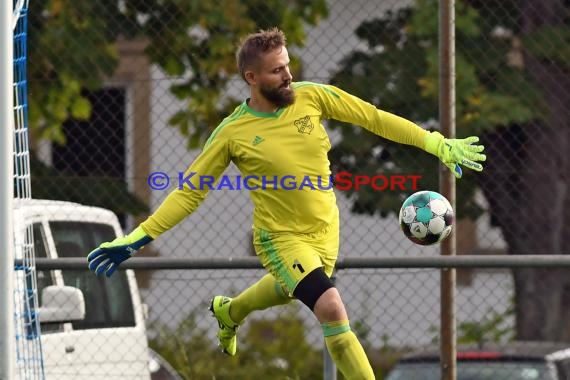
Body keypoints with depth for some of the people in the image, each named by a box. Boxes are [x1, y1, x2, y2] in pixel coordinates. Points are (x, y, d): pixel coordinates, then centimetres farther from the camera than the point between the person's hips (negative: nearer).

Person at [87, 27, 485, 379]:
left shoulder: (311, 96, -11)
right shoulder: (233, 134, -18)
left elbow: (373, 117, -7)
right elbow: (190, 191, -11)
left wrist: (437, 143, -10)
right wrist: (138, 238, -17)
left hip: (326, 228, 5)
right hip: (283, 238, -5)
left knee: (291, 290, 32)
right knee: (332, 309, -24)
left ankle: (229, 311, 63)